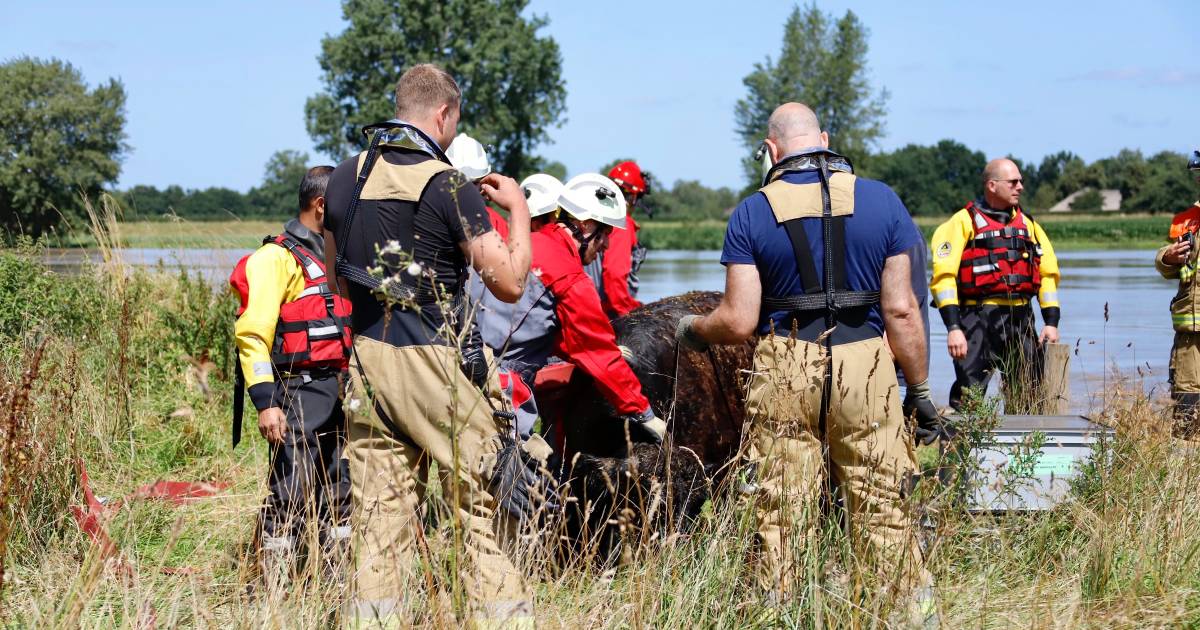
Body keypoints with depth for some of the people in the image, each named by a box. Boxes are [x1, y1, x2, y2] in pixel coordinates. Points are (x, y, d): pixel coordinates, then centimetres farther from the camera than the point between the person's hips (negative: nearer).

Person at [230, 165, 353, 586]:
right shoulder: (278, 258, -9)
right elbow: (252, 334, -16)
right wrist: (265, 401, -23)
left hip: (340, 390, 8)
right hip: (300, 391, -8)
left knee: (340, 492, 13)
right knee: (290, 494, -8)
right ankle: (274, 590, -5)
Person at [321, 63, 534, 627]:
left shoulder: (345, 177, 8)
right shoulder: (447, 185, -10)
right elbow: (509, 283, -8)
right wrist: (518, 207, 5)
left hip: (364, 357, 6)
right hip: (428, 362, -6)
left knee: (379, 509, 7)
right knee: (479, 499, 2)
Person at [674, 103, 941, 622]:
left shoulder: (752, 213, 1)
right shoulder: (881, 201, 2)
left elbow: (738, 321, -2)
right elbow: (900, 310, 0)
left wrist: (693, 330, 18)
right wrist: (920, 389, 9)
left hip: (783, 373, 0)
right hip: (864, 370, 0)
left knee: (782, 514, 5)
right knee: (883, 509, 4)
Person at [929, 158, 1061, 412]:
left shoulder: (1028, 225, 16)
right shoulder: (963, 222, -1)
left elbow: (1048, 273, 17)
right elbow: (944, 277, -9)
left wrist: (1051, 322, 5)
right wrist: (953, 327, -17)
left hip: (1020, 320, 5)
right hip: (978, 318, -5)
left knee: (1029, 398, 8)